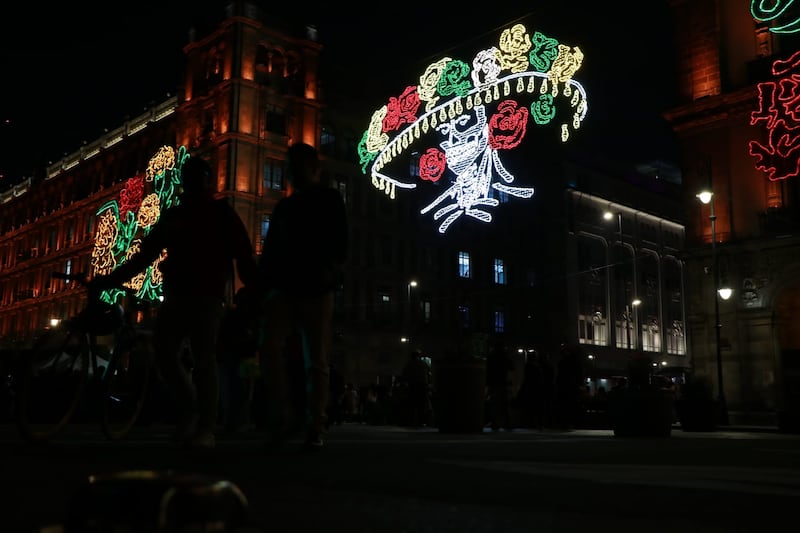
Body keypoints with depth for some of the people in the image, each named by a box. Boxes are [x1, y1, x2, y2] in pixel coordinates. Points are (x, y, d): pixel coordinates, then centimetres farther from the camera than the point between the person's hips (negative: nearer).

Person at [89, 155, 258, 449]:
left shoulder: (222, 214, 7)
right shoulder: (172, 215, 20)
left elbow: (243, 256, -3)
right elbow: (146, 253, 18)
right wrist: (111, 279, 10)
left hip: (207, 295, -5)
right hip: (176, 295, 5)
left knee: (203, 360, -9)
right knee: (164, 353, -3)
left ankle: (205, 430, -7)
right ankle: (189, 408, 17)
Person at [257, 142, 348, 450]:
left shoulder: (329, 200, 9)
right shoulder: (283, 206, 22)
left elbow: (339, 241, -3)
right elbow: (269, 250, 20)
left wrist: (333, 268, -22)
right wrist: (261, 285, 9)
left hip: (315, 290, -3)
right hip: (284, 288, 4)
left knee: (318, 361, -2)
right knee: (270, 348, -15)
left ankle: (316, 427, 2)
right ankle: (280, 418, -5)